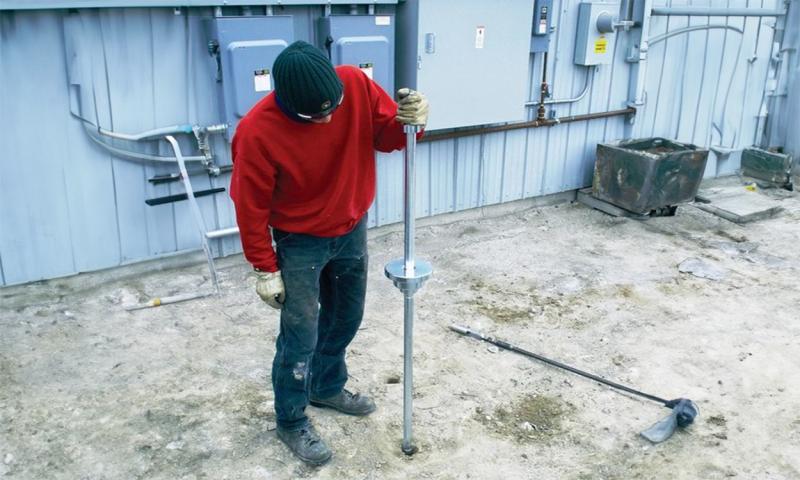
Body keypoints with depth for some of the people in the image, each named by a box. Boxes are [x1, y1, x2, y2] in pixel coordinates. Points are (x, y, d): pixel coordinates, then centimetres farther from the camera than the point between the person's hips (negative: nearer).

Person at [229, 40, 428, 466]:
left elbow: (385, 135, -6)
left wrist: (409, 121, -30)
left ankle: (327, 388, 46)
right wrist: (265, 270, -12)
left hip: (352, 229, 5)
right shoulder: (257, 131, -29)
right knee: (300, 337, 3)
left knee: (346, 318, 21)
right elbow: (251, 206, -18)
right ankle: (291, 422, 26)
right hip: (300, 242, -5)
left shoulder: (355, 84, -20)